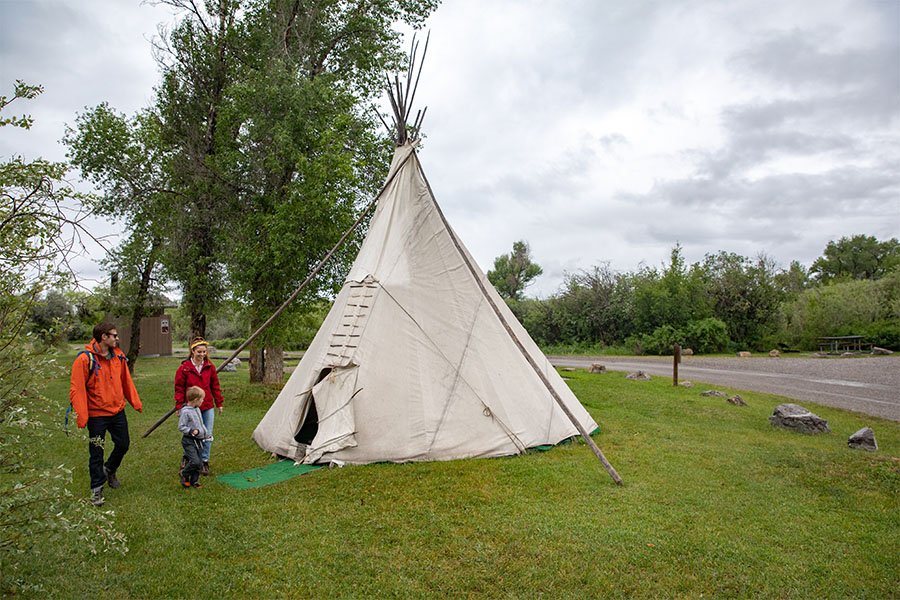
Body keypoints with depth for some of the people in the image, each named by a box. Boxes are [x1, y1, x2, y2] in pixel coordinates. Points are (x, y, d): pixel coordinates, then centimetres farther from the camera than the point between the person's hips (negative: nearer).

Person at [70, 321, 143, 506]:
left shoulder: (118, 356, 2)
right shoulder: (85, 359, -17)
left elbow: (126, 381, 11)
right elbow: (77, 388, -17)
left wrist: (136, 402, 9)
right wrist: (81, 415, -22)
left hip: (118, 410, 6)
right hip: (96, 414, -5)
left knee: (123, 444, 15)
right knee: (96, 453, 4)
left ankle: (109, 470, 43)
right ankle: (97, 489, 19)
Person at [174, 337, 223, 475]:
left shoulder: (209, 367, 5)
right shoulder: (184, 368, -5)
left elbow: (215, 386, 11)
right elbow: (179, 389, -2)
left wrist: (219, 403, 11)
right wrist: (179, 406, -6)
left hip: (208, 407, 3)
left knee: (207, 436, 5)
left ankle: (204, 462, 17)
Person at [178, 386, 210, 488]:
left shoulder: (197, 409, 11)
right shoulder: (185, 412, -17)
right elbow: (181, 427, -16)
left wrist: (206, 434, 18)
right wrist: (191, 431, -26)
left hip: (198, 441, 8)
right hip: (189, 441, -8)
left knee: (199, 462, 8)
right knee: (195, 461, -16)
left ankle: (194, 480, 22)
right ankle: (184, 474, 10)